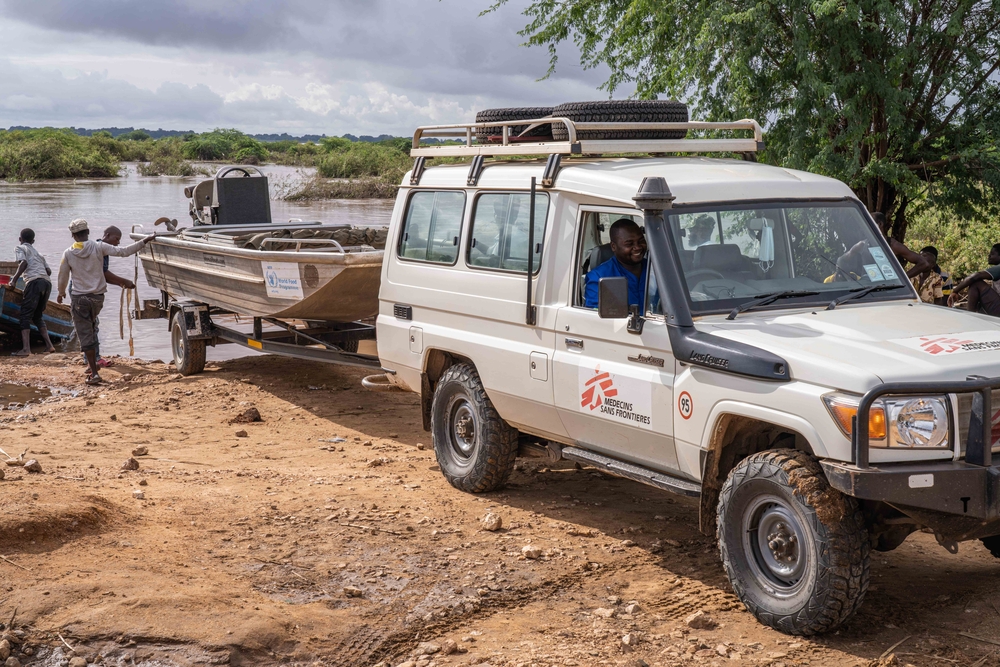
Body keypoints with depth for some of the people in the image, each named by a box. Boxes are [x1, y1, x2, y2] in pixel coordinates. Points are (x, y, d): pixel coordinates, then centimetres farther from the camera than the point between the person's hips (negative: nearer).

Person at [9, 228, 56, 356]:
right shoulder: (37, 252, 31)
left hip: (34, 282, -6)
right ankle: (49, 345, 7)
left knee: (25, 315, -6)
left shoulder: (20, 248, 12)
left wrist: (14, 280, -4)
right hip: (47, 283, 6)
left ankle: (26, 348, -19)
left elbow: (23, 263, -8)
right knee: (37, 316, 18)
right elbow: (48, 271, 21)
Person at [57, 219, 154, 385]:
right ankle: (91, 363, 29)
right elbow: (123, 251, -11)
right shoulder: (98, 247, -6)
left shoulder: (68, 253, -5)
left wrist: (61, 293, 24)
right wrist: (145, 241, -6)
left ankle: (94, 373, -8)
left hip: (79, 298, -2)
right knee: (91, 329, 25)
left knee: (85, 335, -1)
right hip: (97, 297, 2)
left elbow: (63, 277, 5)